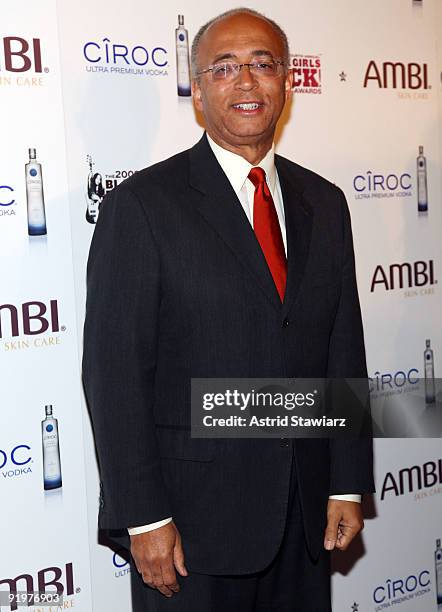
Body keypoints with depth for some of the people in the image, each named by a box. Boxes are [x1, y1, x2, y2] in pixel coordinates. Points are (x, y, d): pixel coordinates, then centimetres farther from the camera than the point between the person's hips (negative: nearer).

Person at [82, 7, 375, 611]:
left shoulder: (324, 203, 7)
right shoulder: (143, 205, -10)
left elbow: (345, 349, 7)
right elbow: (114, 371, -12)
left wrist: (348, 484, 4)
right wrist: (145, 517, -13)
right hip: (195, 514, -4)